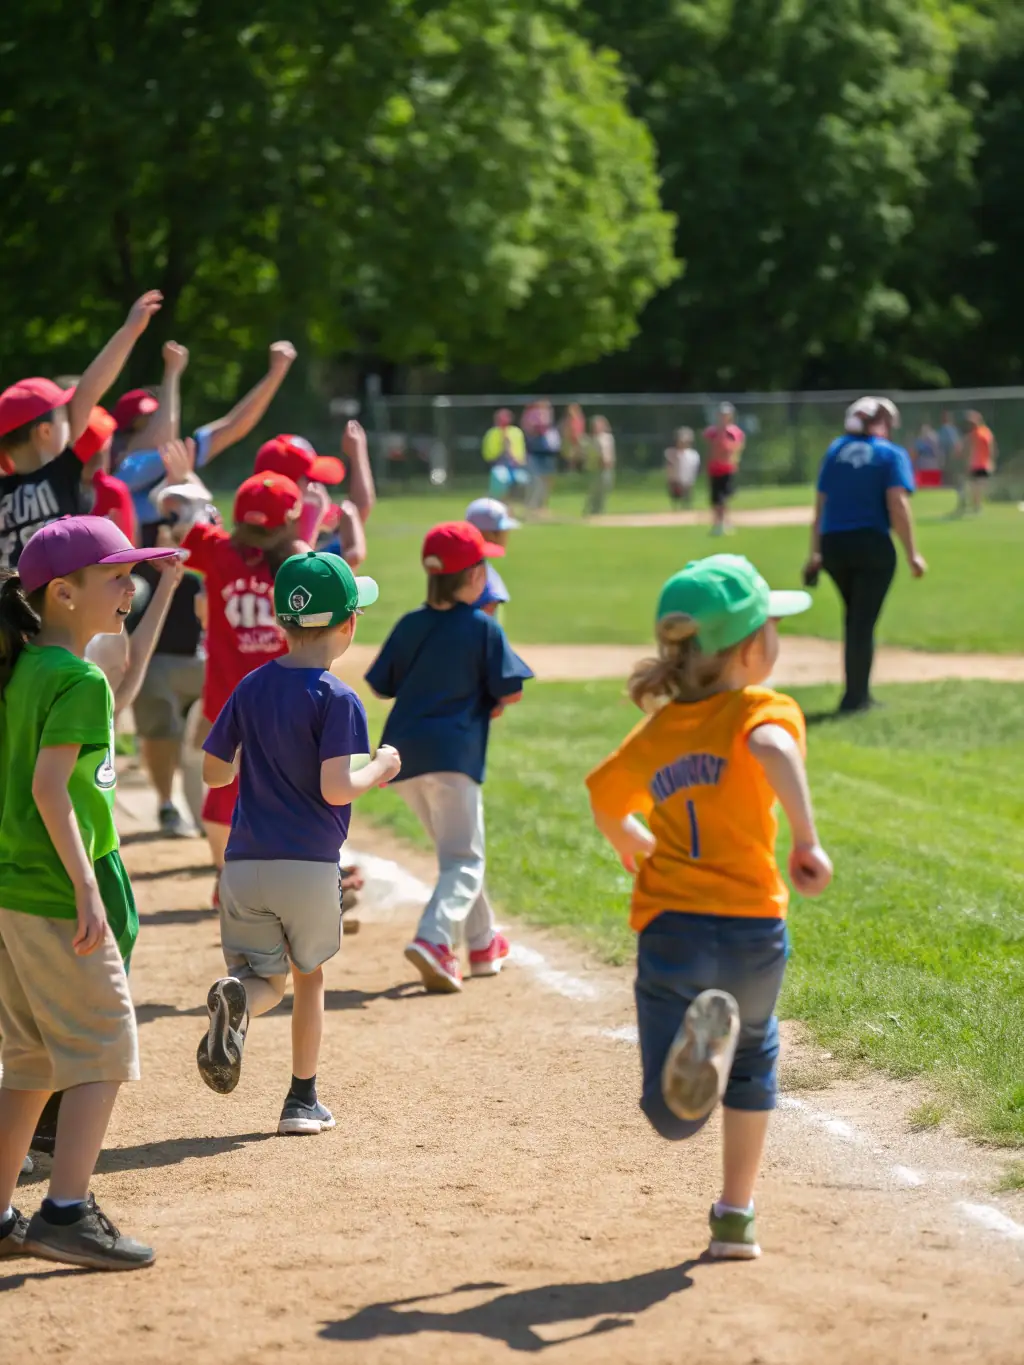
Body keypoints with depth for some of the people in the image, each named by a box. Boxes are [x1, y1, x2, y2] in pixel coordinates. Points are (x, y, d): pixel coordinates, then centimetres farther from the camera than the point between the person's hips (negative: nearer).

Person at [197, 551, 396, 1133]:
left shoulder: (251, 688, 7)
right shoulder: (337, 699, -10)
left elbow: (214, 771, 13)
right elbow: (335, 788, -18)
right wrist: (380, 769, 0)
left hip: (245, 865, 3)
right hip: (310, 866, -3)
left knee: (268, 980, 10)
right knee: (310, 975, 18)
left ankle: (236, 997, -26)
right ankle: (303, 1100, 22)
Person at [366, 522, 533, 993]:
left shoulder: (410, 625, 8)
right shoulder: (483, 627, -5)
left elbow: (381, 685, 11)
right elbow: (509, 690, -7)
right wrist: (492, 703, 14)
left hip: (402, 751, 6)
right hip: (454, 751, -6)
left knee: (454, 851, 22)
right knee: (464, 860, -3)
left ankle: (483, 943, 31)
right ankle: (433, 939, -27)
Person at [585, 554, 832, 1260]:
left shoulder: (655, 733, 12)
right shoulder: (763, 709, -3)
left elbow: (606, 803, 27)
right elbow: (773, 749, -28)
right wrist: (807, 839, -32)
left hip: (670, 929, 2)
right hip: (754, 928, -2)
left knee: (675, 1118, -5)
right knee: (754, 1058, 29)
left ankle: (704, 1033, -37)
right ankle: (736, 1217, 29)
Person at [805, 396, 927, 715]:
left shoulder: (835, 450, 11)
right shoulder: (892, 455, -2)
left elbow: (820, 504, 11)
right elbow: (897, 504, -13)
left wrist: (815, 553, 15)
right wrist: (912, 553, -12)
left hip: (832, 545, 5)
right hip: (872, 545, -5)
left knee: (854, 617, 20)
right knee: (863, 620, 1)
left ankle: (858, 693, 22)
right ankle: (856, 697, 2)